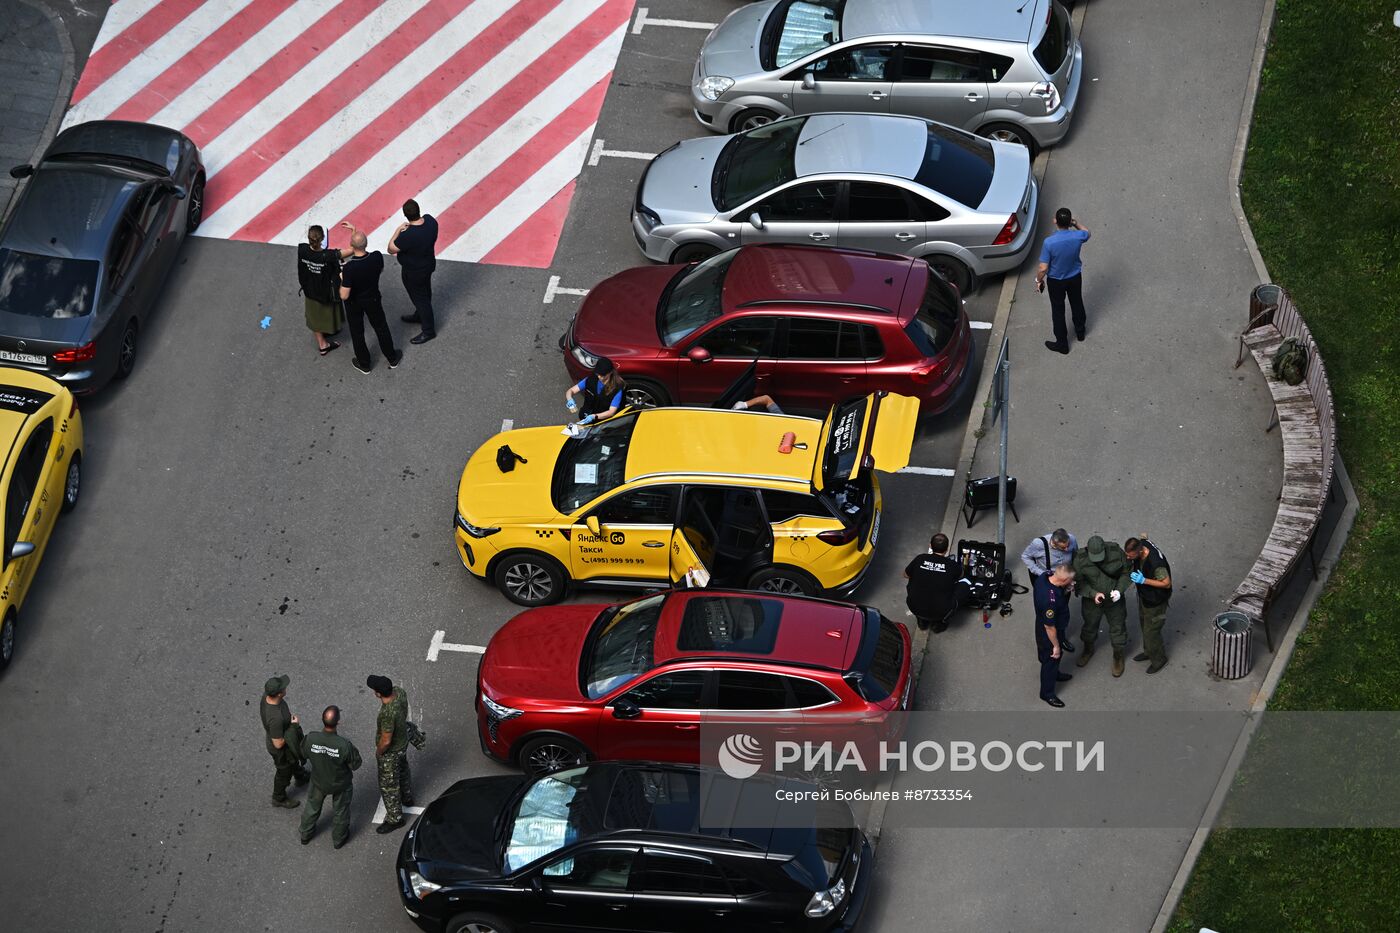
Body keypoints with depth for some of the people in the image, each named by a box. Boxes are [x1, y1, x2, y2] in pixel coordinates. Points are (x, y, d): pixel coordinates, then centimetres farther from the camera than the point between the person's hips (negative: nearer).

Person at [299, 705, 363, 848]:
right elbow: (355, 764, -22)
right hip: (340, 785, -2)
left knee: (312, 807, 31)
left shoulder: (311, 739, -31)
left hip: (318, 782, 2)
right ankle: (338, 839, 49)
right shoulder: (345, 745, -39)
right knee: (340, 811, 26)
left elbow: (304, 754, -9)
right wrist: (354, 751, -4)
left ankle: (305, 834, 53)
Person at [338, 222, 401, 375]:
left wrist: (342, 279, -10)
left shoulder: (349, 268, -37)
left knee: (357, 332, 22)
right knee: (381, 328, 25)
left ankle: (364, 364, 40)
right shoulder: (377, 257, -28)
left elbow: (344, 296, -32)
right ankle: (392, 358, 43)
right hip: (373, 300, 3)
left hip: (354, 304, -3)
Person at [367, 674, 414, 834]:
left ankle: (394, 819, 31)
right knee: (403, 771, 34)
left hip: (390, 752, -8)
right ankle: (407, 798, 59)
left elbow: (386, 741, -30)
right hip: (403, 743, 8)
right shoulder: (399, 691, -20)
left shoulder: (387, 713, -43)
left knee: (388, 786, 13)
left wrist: (378, 753, -11)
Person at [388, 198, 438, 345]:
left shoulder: (407, 236, -41)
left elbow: (391, 250, -24)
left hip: (414, 271, -7)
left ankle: (428, 330, 30)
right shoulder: (430, 220, -21)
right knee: (424, 293, 29)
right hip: (428, 264, 7)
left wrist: (398, 230, -19)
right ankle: (420, 316, 55)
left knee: (420, 297, 14)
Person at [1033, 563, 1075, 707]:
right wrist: (1056, 645, -16)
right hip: (1048, 634, -8)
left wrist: (1066, 590, -9)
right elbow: (1049, 627, -29)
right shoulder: (1049, 599, -44)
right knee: (1051, 658, 15)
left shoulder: (1045, 576, -20)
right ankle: (1047, 693, 37)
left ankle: (1055, 674, 61)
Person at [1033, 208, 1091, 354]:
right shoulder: (1078, 236, -25)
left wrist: (1039, 280, -7)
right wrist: (1076, 224, -1)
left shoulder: (1049, 242, -34)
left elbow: (1043, 268, -25)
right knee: (1077, 304, 28)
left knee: (1058, 311, 16)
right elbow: (1087, 233, 4)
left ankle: (1062, 344, 30)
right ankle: (1080, 332, 50)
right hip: (1075, 277, 3)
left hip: (1056, 281, -3)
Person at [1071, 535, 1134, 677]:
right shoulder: (1080, 559, -25)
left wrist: (1119, 590, -23)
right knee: (1090, 626, 23)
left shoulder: (1116, 553, -23)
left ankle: (1118, 657, 39)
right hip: (1091, 600, 1)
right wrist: (1093, 594, -29)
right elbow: (1078, 582, -14)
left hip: (1114, 600, 0)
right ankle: (1088, 650, 53)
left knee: (1118, 628, 14)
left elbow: (1126, 573, -9)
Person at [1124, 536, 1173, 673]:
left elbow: (1167, 583, -29)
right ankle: (1148, 652, 52)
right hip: (1143, 595, 8)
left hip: (1155, 600, -8)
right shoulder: (1141, 542, -22)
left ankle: (1159, 659, 36)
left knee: (1151, 631, 10)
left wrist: (1144, 580, -36)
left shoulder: (1156, 563, -43)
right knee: (1144, 624, 28)